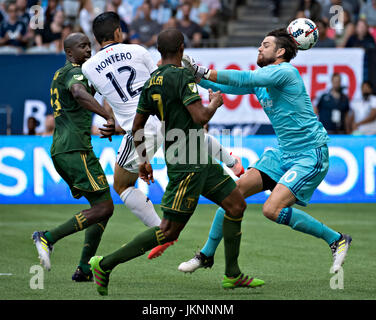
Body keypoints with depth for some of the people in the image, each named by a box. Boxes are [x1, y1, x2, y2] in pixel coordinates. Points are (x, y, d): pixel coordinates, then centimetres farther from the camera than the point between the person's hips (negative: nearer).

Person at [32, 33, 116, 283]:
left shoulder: (59, 75, 25)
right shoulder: (75, 72, -6)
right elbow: (79, 94, -31)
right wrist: (109, 117, -40)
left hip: (59, 150, 10)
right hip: (76, 148, -10)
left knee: (102, 206, 11)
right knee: (104, 208, -12)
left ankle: (84, 269, 2)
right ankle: (48, 238, -17)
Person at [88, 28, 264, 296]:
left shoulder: (152, 82, 9)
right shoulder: (182, 76, -16)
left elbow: (137, 127, 15)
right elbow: (200, 117, -24)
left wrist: (144, 160, 24)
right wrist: (215, 103, -3)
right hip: (186, 165, -9)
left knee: (236, 204, 12)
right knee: (170, 231, -7)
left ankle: (233, 276, 17)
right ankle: (105, 264, -2)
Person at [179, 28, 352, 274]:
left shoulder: (285, 71, -14)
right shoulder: (261, 80, 12)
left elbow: (244, 79, -23)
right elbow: (227, 86, 15)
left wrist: (203, 72, -20)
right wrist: (195, 75, 1)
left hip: (311, 155, -9)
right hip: (283, 152, 9)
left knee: (273, 209, -21)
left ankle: (336, 239, -5)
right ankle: (207, 254, 14)